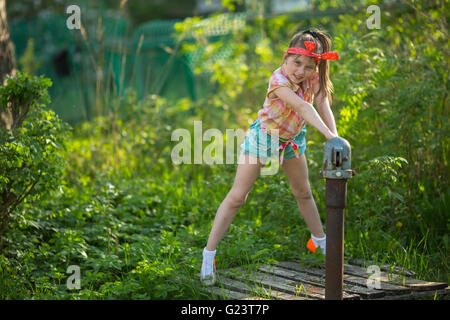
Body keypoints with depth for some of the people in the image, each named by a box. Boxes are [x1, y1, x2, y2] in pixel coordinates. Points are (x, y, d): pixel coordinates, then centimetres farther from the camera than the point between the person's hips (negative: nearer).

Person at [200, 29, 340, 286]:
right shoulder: (279, 80, -36)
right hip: (264, 137, -6)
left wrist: (336, 137, -39)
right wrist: (328, 135, -58)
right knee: (237, 196, -6)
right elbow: (303, 107, -47)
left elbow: (323, 105, -23)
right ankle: (209, 254, 0)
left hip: (292, 139, 6)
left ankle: (320, 241, 42)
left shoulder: (314, 76, -17)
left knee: (303, 192, 21)